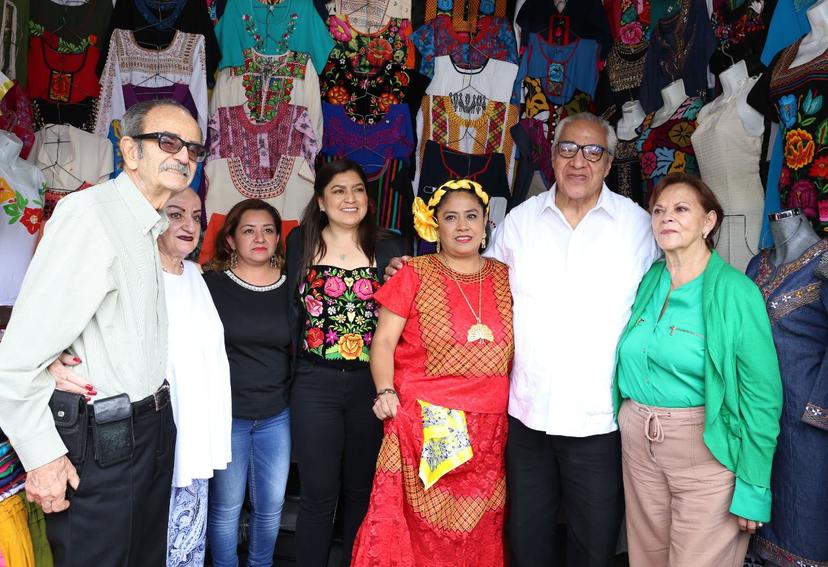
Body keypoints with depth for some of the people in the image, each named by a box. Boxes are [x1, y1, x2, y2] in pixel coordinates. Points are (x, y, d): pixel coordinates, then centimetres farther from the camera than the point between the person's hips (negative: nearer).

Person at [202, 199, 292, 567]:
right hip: (225, 413, -3)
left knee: (271, 505, 13)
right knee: (225, 505, 9)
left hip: (277, 415, 3)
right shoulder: (211, 283, -7)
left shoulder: (290, 286, 2)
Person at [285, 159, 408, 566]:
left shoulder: (389, 248, 3)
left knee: (361, 490, 14)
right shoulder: (301, 243, 4)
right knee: (318, 493, 5)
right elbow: (290, 310, 5)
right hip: (315, 384, -1)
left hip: (370, 384, 1)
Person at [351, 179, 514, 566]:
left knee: (478, 527, 11)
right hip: (424, 423, -3)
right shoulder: (415, 275, -2)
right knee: (421, 523, 2)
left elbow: (513, 348, 15)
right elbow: (383, 341, -2)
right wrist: (386, 392, -15)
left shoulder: (504, 278, 8)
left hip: (488, 428, 3)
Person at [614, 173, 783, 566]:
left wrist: (753, 488, -13)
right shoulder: (647, 282, 4)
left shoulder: (734, 291, -12)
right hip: (638, 444, 5)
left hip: (706, 449, -5)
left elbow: (761, 394, -13)